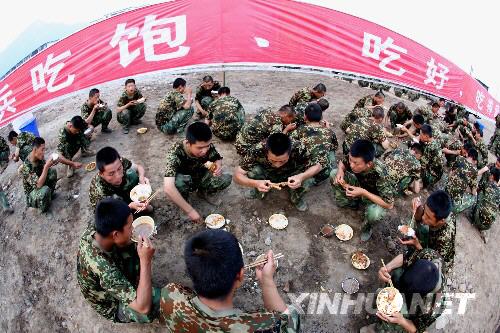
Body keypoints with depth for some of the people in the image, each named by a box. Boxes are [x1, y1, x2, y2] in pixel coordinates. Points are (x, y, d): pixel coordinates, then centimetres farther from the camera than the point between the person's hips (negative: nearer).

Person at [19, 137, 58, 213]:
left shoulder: (40, 157, -13)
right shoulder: (27, 166, -34)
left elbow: (44, 170, 2)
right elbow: (39, 184, -38)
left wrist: (52, 164, -20)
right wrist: (47, 166, -42)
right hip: (32, 190, -7)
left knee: (53, 171, -13)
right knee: (45, 190, -36)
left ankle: (50, 194, 8)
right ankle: (44, 208, -5)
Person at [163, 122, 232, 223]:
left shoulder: (208, 146, -24)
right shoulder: (175, 152, -37)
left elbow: (217, 158, -3)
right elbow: (168, 188, -45)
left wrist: (218, 165, -28)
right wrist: (190, 210, -43)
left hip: (201, 177, 4)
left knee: (226, 179, -21)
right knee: (178, 183, -38)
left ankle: (203, 192, 9)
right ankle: (184, 199, -2)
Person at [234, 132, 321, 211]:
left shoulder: (297, 149, -36)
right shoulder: (258, 151, -36)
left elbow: (317, 166, -22)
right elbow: (237, 175, -29)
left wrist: (302, 176, -42)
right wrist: (255, 183, -49)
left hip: (290, 178, 0)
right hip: (267, 177, 0)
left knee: (308, 181, -29)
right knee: (254, 171, -30)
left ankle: (296, 198, 5)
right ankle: (259, 192, 3)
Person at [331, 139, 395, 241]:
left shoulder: (380, 174, -42)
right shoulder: (353, 158, -29)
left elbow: (389, 205, -34)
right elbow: (342, 163, -3)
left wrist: (363, 192, -40)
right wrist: (340, 171, -27)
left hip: (374, 196, -5)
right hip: (359, 185, 5)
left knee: (374, 213, -37)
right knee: (334, 174, -13)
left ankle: (367, 226, 2)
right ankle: (351, 202, 10)